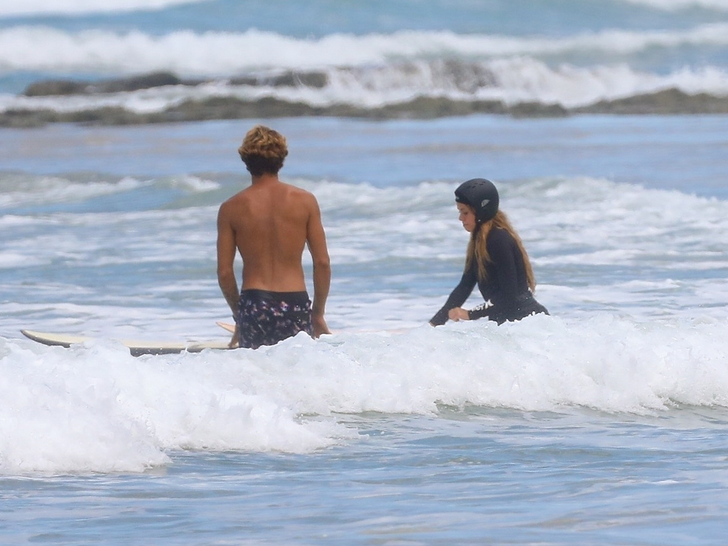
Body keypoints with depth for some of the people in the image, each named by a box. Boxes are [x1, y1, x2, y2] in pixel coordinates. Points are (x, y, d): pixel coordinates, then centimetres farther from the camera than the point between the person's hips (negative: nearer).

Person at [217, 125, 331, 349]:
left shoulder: (231, 209, 3)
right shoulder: (304, 201, 4)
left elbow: (224, 272, 4)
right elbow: (322, 262, 4)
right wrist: (318, 313, 15)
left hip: (254, 306, 0)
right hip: (294, 305, 0)